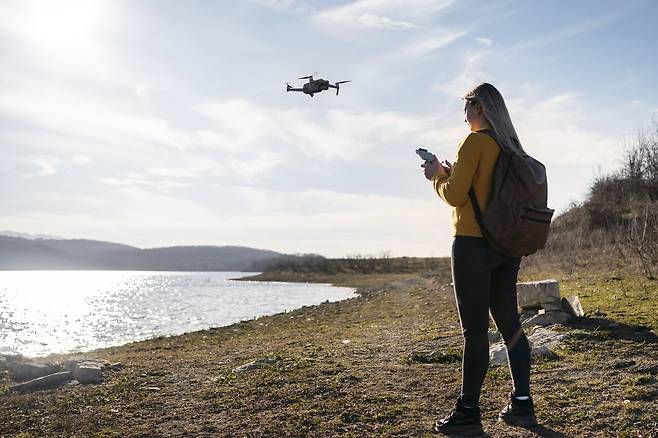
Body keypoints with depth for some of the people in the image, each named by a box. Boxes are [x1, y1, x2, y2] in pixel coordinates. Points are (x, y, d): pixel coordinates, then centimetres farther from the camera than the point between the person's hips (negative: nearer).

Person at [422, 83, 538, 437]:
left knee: (475, 329, -4)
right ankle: (522, 405, 19)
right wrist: (451, 173, 18)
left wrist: (436, 176, 6)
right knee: (509, 323, 12)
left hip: (474, 244, -8)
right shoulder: (511, 146, 13)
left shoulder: (475, 141, -9)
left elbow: (455, 196, -13)